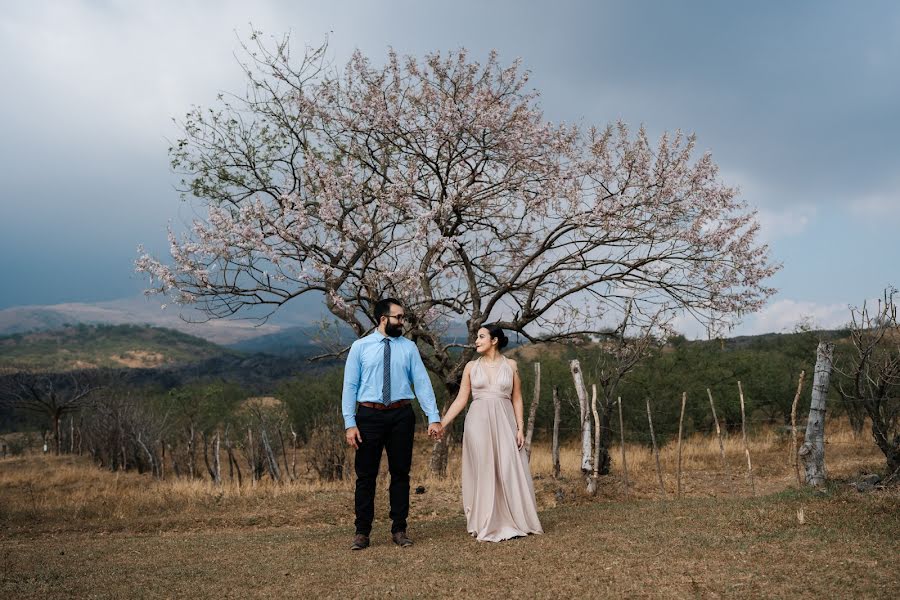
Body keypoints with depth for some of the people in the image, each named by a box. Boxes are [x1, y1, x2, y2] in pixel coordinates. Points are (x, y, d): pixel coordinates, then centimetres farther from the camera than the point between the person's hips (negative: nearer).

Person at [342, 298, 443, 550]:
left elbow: (422, 383, 0)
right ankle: (362, 532, 16)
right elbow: (350, 386, -1)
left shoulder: (409, 347, 4)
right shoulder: (360, 347, 0)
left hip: (401, 415, 2)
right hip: (369, 415, -2)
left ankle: (399, 530, 22)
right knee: (366, 474, 4)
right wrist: (349, 423, -8)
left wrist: (434, 418, -7)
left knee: (400, 473, 9)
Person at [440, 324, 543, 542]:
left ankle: (513, 522, 14)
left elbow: (517, 399, 6)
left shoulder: (510, 365, 5)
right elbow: (461, 399, 4)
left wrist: (520, 428, -2)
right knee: (483, 472, 3)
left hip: (504, 423, 0)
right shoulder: (471, 367, 5)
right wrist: (441, 423, -3)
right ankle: (487, 525, 14)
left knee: (509, 471, -1)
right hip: (479, 423, 0)